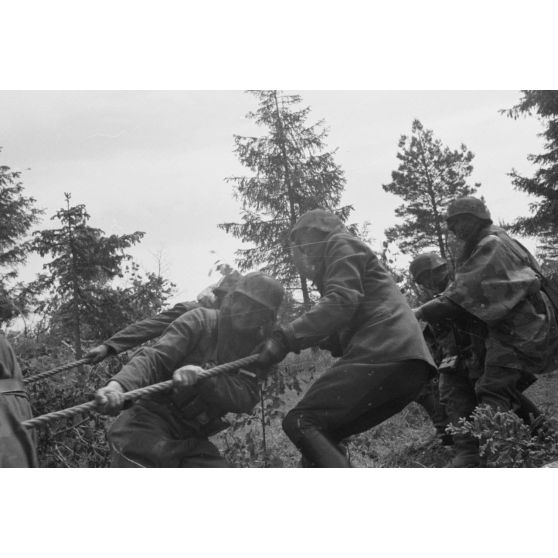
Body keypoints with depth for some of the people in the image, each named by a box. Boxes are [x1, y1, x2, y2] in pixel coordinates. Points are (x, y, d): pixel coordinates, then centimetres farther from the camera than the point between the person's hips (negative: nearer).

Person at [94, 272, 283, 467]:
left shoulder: (258, 353, 1)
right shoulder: (201, 321, -9)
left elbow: (245, 399, -16)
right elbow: (154, 359, -18)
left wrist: (201, 376, -35)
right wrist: (118, 384, -40)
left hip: (193, 438, 5)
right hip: (151, 421, -4)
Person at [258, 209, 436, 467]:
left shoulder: (341, 244, 11)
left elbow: (341, 302, -9)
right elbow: (345, 334, 28)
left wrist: (286, 337, -11)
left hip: (385, 352, -9)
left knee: (301, 423, -14)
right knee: (322, 434, 12)